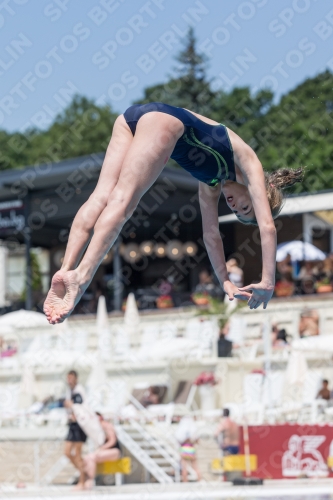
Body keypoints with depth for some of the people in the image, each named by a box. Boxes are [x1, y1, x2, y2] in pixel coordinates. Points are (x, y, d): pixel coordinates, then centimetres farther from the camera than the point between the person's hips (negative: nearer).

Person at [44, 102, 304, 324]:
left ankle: (65, 272, -26)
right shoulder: (249, 164, 19)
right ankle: (82, 274, -31)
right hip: (163, 119, -6)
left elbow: (211, 235, 38)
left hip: (132, 117, 6)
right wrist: (268, 283, 11)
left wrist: (226, 282, 39)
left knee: (102, 198, -10)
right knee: (122, 201, -17)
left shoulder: (212, 181, 35)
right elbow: (267, 226, 11)